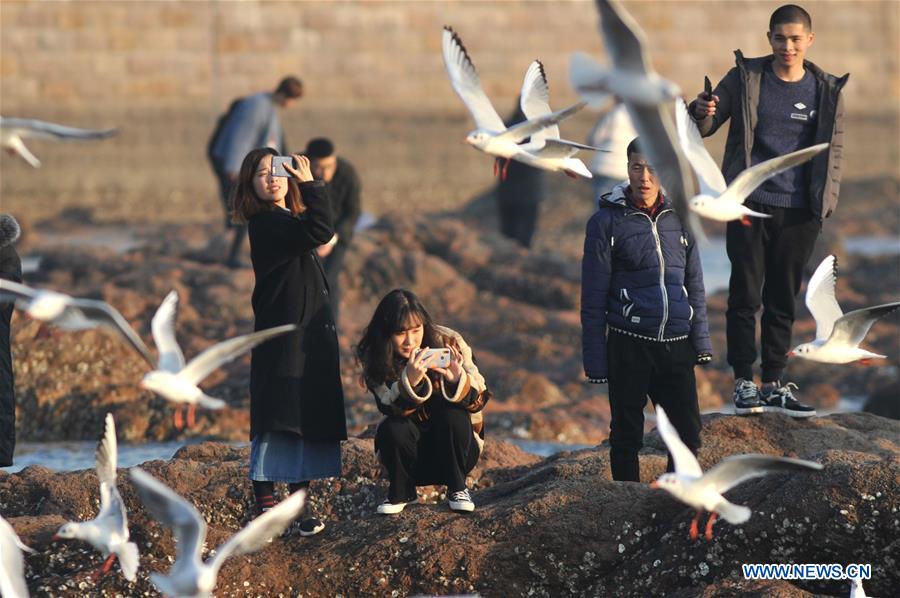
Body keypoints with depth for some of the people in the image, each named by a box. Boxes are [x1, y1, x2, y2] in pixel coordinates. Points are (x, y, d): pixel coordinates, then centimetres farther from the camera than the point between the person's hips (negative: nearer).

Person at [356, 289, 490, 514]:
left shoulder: (448, 342, -14)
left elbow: (478, 399, -18)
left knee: (453, 416, -29)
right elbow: (391, 408, -26)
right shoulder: (374, 358, -13)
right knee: (394, 428, -29)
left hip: (453, 446, 0)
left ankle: (457, 488, -8)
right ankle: (401, 491, -2)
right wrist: (409, 381, -47)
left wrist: (457, 380, -40)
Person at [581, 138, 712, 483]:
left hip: (677, 346, 3)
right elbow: (593, 298, -3)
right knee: (627, 436, 5)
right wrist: (595, 361, -6)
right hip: (628, 345, -3)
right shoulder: (607, 221, -4)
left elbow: (695, 285, 16)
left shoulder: (678, 218, 8)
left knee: (688, 433, 3)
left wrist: (701, 340, 8)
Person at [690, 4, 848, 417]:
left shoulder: (826, 90, 4)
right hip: (750, 204, -2)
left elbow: (833, 149, 11)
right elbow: (705, 128, 4)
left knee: (782, 300, 7)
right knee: (745, 294, -2)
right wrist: (702, 115, -20)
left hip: (798, 212, 2)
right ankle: (744, 383, 3)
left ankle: (774, 384, 13)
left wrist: (826, 202, 2)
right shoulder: (746, 78, 0)